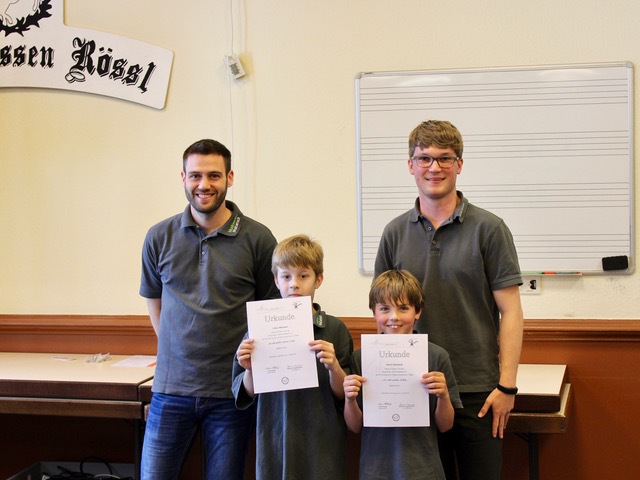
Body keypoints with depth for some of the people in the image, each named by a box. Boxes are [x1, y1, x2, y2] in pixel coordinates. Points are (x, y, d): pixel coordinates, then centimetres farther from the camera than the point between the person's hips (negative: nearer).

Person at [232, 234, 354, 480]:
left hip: (321, 447, -1)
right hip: (275, 444, 1)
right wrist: (249, 369, -13)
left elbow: (343, 395, -2)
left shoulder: (334, 329, -4)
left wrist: (334, 367, -19)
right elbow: (244, 397, 5)